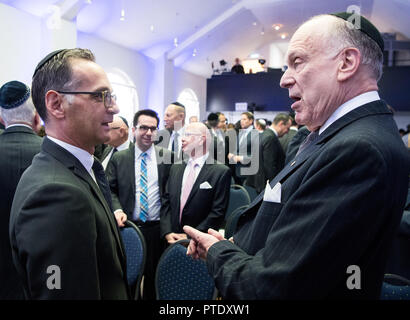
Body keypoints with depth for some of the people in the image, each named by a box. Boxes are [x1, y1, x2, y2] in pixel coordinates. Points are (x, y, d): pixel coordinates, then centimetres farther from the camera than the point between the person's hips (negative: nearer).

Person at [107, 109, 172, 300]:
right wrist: (117, 210, -15)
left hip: (157, 228, 0)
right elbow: (110, 190, 3)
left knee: (154, 276, 12)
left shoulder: (167, 157, 0)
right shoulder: (118, 159, 2)